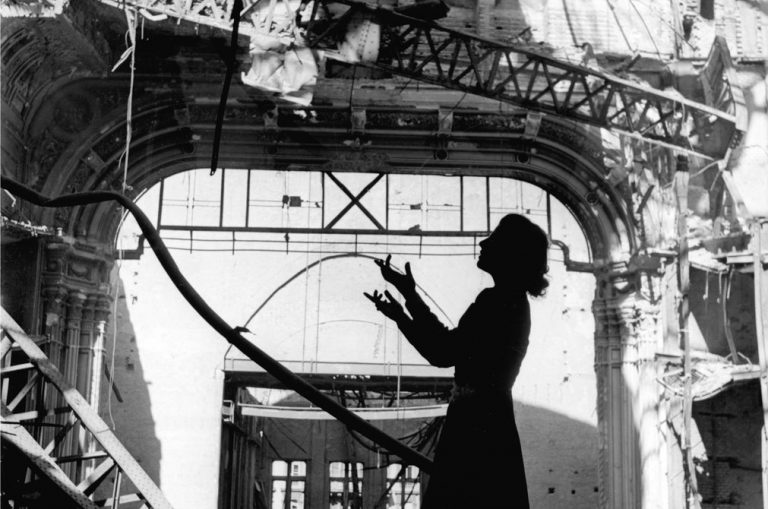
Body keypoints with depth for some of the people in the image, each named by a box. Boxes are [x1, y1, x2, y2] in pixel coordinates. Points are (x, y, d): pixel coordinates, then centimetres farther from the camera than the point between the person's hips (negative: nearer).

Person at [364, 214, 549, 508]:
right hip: (481, 427, 10)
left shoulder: (499, 301, -14)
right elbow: (445, 354, 19)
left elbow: (444, 352, -18)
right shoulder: (509, 302, 17)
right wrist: (400, 315, 17)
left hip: (479, 430, -10)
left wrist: (409, 294, -12)